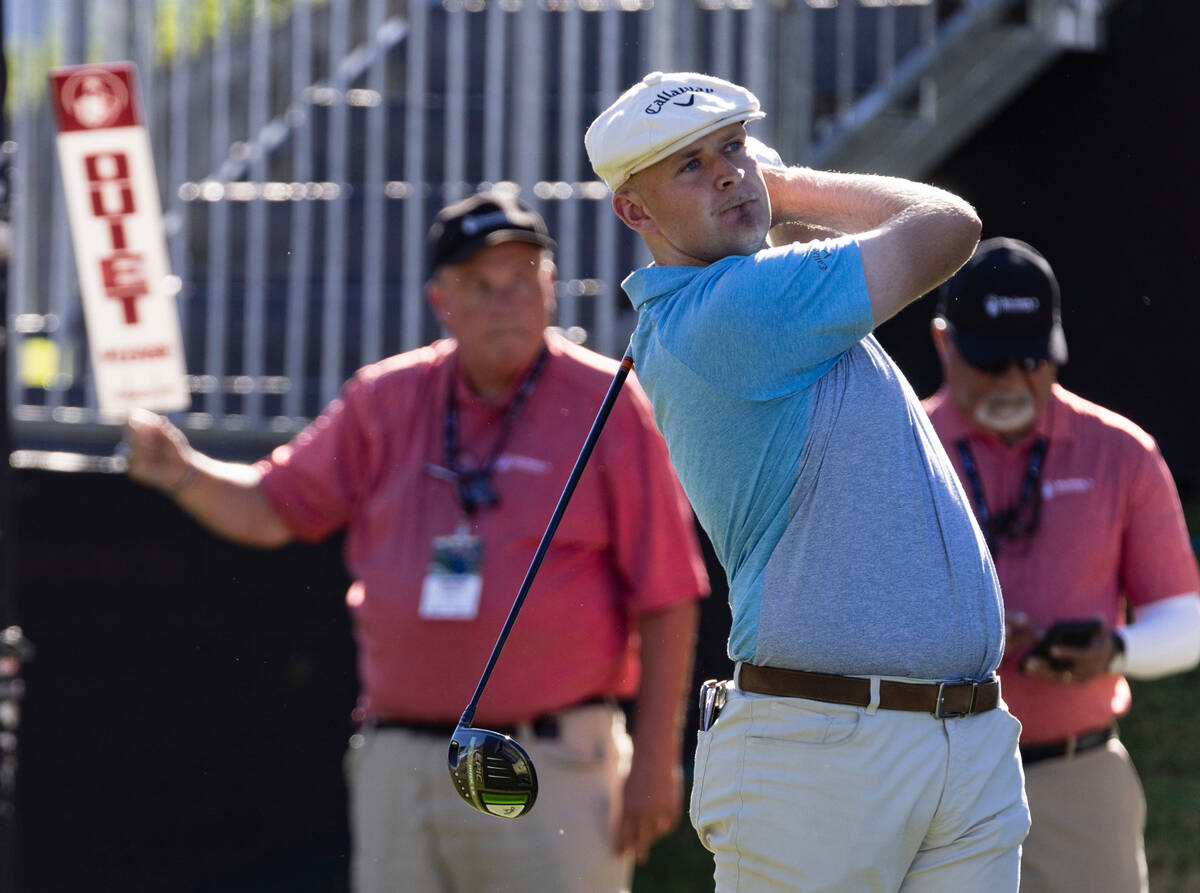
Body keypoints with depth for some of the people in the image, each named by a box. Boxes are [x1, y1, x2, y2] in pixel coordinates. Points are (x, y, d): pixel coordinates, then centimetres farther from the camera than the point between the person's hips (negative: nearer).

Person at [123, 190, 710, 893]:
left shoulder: (607, 405, -3)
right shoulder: (387, 401, 10)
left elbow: (669, 597, -5)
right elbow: (274, 509, 16)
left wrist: (656, 757, -10)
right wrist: (183, 473, -5)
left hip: (553, 769, -4)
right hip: (400, 766, 4)